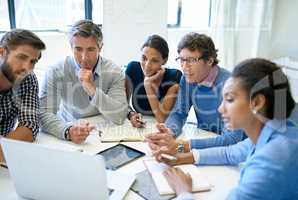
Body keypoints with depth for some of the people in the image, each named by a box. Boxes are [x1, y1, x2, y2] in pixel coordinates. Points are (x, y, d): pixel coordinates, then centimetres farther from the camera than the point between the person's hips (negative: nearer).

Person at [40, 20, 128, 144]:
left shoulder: (114, 72, -10)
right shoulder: (56, 72, -11)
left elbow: (119, 118, -18)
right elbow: (44, 113, -19)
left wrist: (92, 89, -29)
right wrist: (68, 131, -38)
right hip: (68, 139, 1)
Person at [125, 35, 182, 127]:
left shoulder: (174, 77, -15)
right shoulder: (133, 68, -8)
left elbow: (162, 119, -19)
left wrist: (148, 85, -23)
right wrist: (131, 114, -21)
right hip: (137, 127, 2)